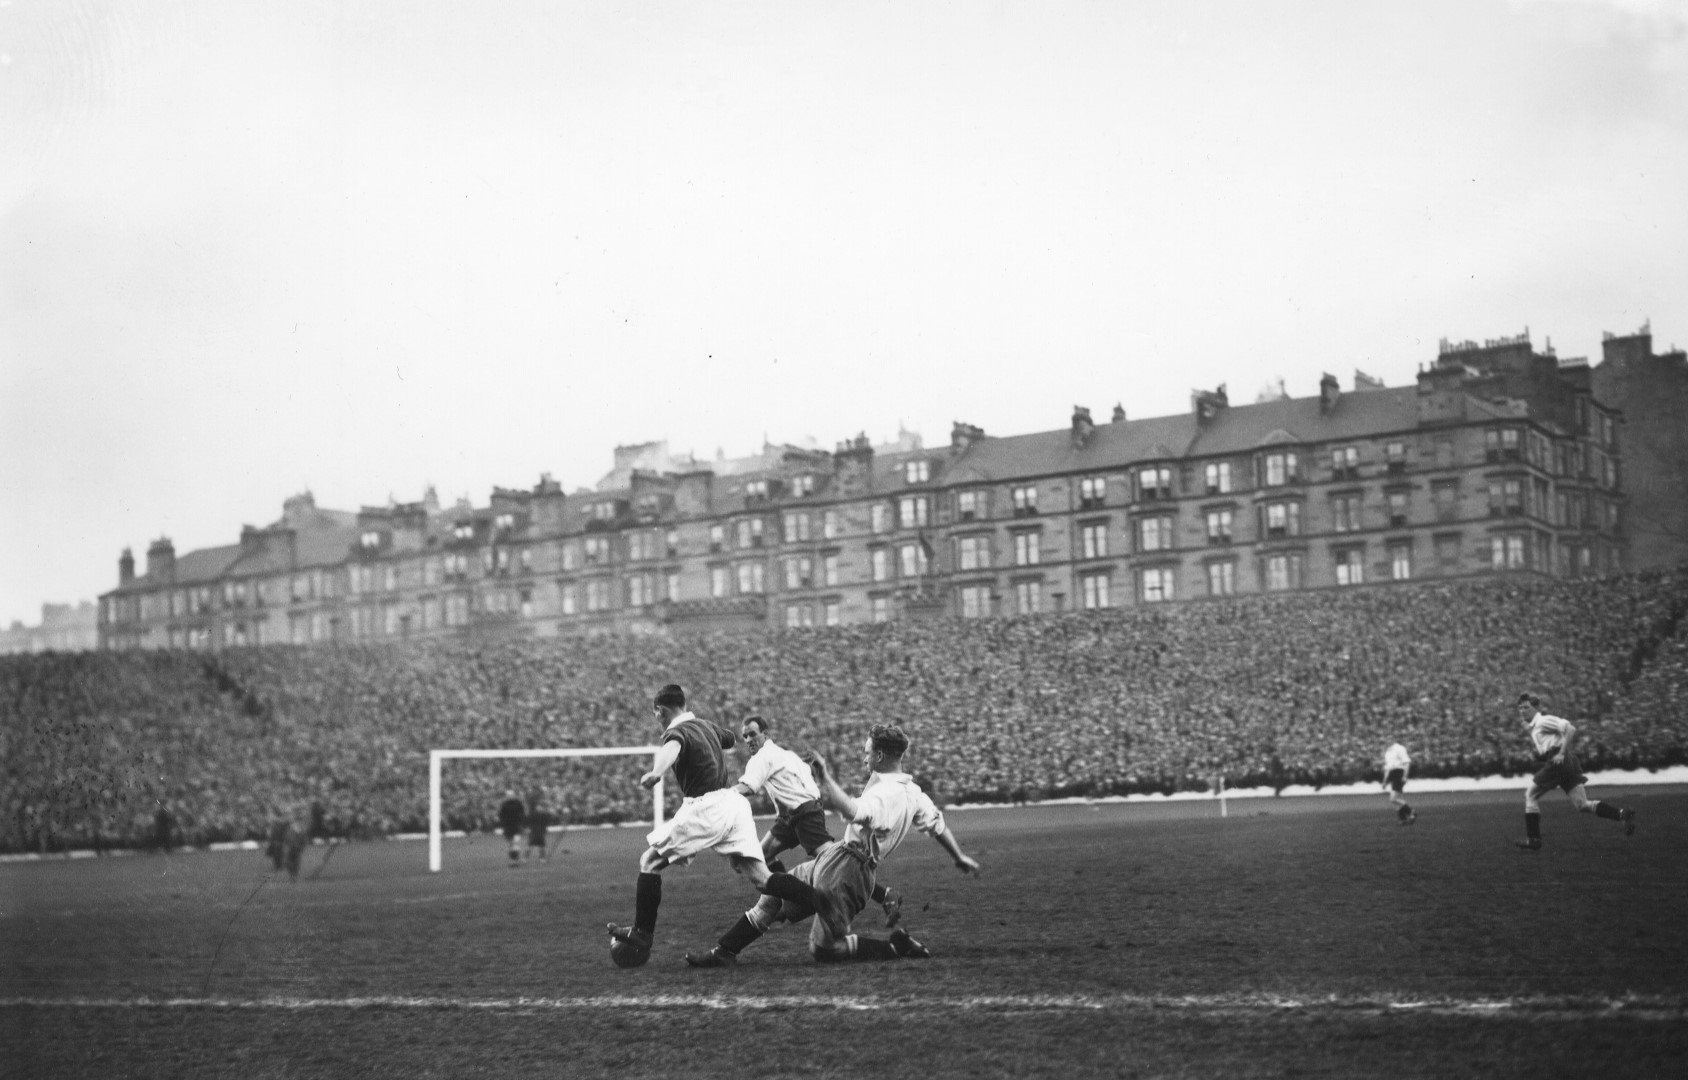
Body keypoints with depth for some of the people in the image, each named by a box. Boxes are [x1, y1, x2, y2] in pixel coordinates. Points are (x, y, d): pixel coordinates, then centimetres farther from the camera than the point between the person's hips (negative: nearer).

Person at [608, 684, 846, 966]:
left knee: (650, 861, 7)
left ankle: (641, 937, 5)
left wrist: (655, 773, -51)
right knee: (761, 878, 1)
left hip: (705, 808, -7)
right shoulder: (706, 725, 20)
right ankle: (820, 902, -18)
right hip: (733, 801, 7)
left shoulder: (678, 731, -4)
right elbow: (733, 739, 42)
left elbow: (672, 748, -31)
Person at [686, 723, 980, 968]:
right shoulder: (914, 793, 8)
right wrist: (960, 857, 30)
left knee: (823, 949, -1)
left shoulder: (886, 795, -22)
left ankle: (896, 948, 3)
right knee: (773, 896, 13)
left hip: (846, 870, -10)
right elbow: (937, 824, 18)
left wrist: (825, 778, -34)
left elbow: (851, 811, -39)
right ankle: (724, 952, 16)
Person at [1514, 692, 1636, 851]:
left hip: (1558, 762, -9)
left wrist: (1561, 753, -17)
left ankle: (1533, 839, 1)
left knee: (1530, 795, 1)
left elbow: (1571, 729, -12)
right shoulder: (1532, 726, 25)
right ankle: (1622, 814, -10)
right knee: (1583, 805, 1)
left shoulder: (1543, 720, -3)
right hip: (1569, 763, 9)